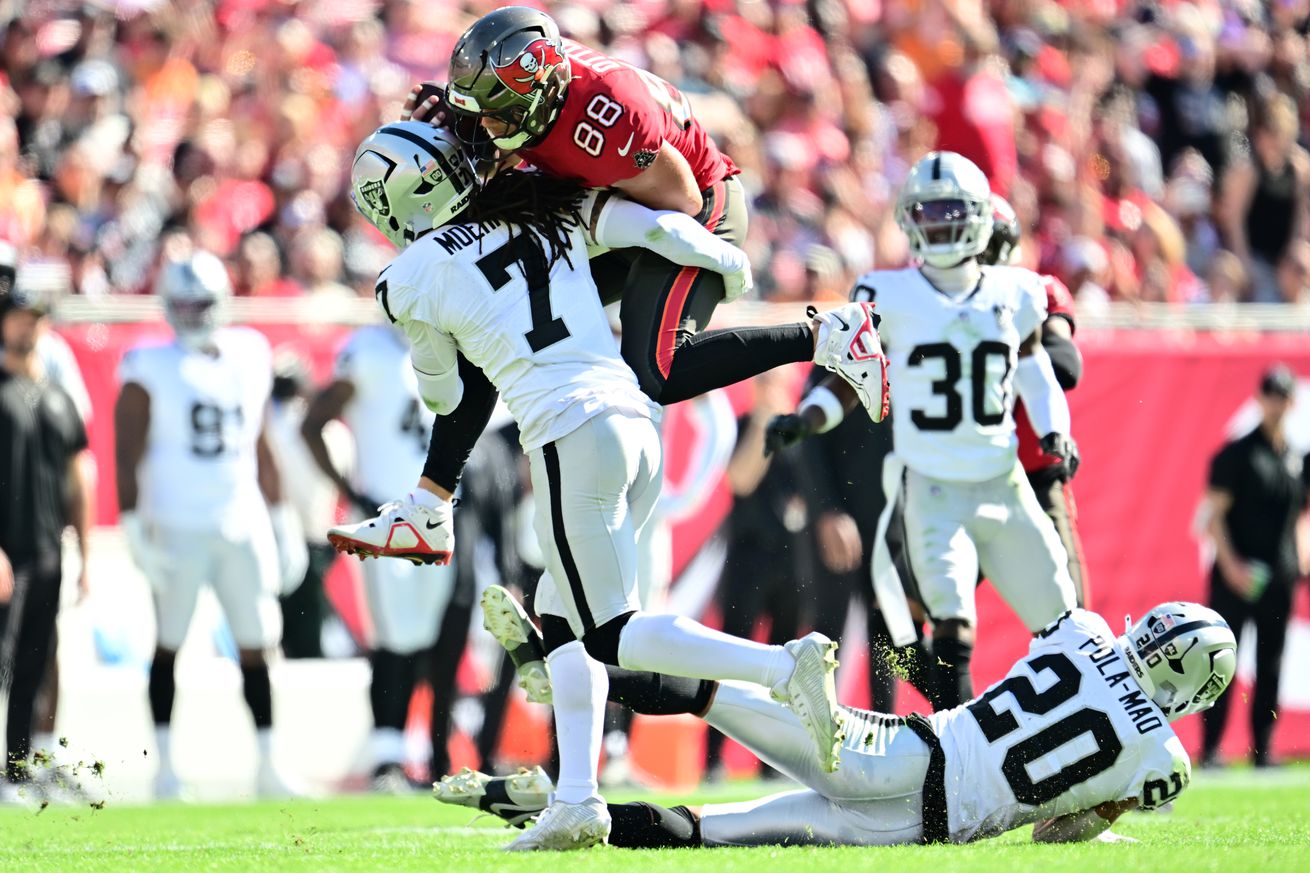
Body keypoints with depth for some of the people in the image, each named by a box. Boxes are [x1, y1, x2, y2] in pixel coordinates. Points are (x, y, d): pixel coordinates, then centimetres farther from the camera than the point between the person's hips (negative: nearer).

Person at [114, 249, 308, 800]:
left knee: (256, 645, 4)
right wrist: (134, 523, -14)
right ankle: (165, 765, 7)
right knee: (169, 644, 0)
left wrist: (281, 520, 17)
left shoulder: (250, 358, 11)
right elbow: (127, 453, -6)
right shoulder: (151, 368, -3)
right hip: (178, 525, -4)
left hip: (243, 526, 4)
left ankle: (268, 765, 9)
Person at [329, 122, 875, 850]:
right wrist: (731, 261, 28)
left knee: (611, 633, 0)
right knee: (563, 617, 16)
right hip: (639, 423, 7)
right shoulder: (552, 209, 12)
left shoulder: (415, 279, 1)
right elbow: (660, 229, 7)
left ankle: (784, 666, -20)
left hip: (572, 440, -7)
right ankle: (578, 801, 7)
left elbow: (447, 397, 16)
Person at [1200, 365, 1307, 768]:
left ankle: (1262, 747, 11)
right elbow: (1215, 514, -6)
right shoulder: (1236, 454, -3)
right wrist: (1230, 564, -16)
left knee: (1271, 666, 6)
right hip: (1237, 578, -5)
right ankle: (1210, 747, -2)